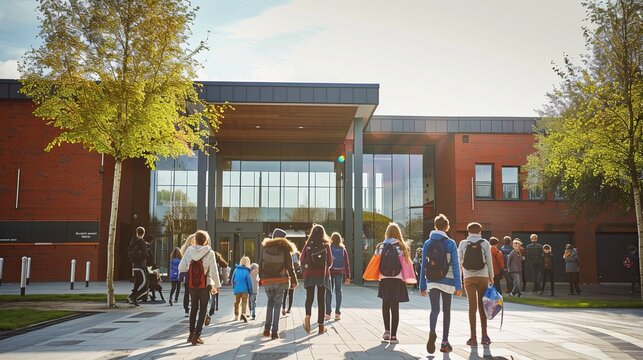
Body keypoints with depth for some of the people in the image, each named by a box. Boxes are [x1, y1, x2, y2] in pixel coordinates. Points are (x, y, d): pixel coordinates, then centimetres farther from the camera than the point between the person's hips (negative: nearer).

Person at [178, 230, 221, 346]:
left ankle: (191, 334, 26)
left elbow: (181, 268, -5)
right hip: (205, 285, -3)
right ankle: (196, 336, 3)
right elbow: (214, 271, -10)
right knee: (203, 309, 9)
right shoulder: (209, 253, -12)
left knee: (194, 308, 20)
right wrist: (217, 285, 1)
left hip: (192, 285, 3)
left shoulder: (189, 251, -5)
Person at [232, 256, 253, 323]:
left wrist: (233, 288, 21)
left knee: (236, 302, 18)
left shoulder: (236, 269, 3)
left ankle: (236, 316, 28)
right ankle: (243, 313, -25)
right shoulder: (246, 271, -7)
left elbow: (232, 279, 9)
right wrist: (250, 291, 3)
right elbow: (249, 282, -6)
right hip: (244, 290, -4)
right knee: (244, 302, -3)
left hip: (236, 289, 4)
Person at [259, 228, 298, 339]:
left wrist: (261, 277, 11)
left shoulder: (265, 247, 3)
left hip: (267, 280, 2)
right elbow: (289, 266, -4)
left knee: (270, 302, 19)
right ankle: (275, 332, 2)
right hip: (280, 280, -2)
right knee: (277, 304, 5)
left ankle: (267, 328, 9)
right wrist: (294, 281, 3)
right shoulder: (285, 248, -4)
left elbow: (261, 264, 4)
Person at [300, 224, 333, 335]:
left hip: (310, 274, 0)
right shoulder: (326, 245, -5)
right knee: (321, 300, 7)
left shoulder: (307, 245, -4)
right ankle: (321, 325, 9)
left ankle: (307, 315, -21)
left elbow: (302, 260, -3)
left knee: (309, 297, 8)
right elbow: (330, 262, -1)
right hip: (323, 275, 0)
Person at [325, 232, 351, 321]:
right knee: (338, 291, 9)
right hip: (339, 272, 2)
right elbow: (347, 263, 3)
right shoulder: (343, 249, 3)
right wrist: (347, 276, 8)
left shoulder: (328, 248, -5)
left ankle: (328, 313, 2)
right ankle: (337, 313, 7)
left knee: (329, 291, 4)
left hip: (330, 272, -2)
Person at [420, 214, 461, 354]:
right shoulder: (450, 243, -4)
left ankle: (432, 332, -34)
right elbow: (455, 265, -6)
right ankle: (444, 342, 14)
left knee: (435, 310, -4)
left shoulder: (427, 243, 3)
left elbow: (423, 265, 4)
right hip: (447, 282, -1)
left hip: (432, 282, 1)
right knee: (446, 311, 11)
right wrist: (458, 285, -4)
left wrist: (422, 285, 9)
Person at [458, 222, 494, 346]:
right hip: (483, 276, 0)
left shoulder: (463, 243, 3)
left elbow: (459, 260, 5)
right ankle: (484, 336, 10)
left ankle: (473, 337, -2)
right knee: (482, 306, 8)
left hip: (469, 277, 0)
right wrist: (491, 277, 8)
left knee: (472, 306, 1)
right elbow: (489, 261, 0)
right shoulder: (485, 243, 2)